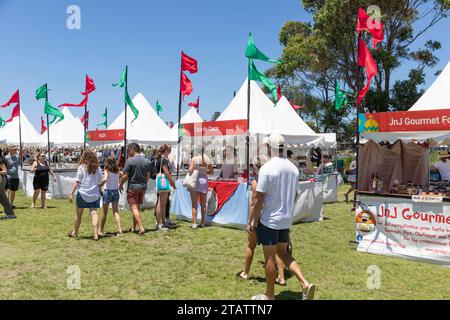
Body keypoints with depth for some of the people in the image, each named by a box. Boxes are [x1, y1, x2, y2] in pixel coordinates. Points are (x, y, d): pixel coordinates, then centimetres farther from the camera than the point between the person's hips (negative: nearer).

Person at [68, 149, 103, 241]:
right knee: (94, 212, -1)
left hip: (83, 193, -2)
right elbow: (99, 184, 9)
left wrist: (71, 193, -2)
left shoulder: (82, 167, -4)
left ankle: (75, 232, 27)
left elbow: (77, 182, -6)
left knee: (78, 213, 12)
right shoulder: (98, 168, 5)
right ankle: (95, 234, -9)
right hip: (94, 194, 2)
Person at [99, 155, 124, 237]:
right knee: (116, 211, 5)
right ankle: (120, 230, -6)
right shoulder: (117, 171, 2)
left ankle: (101, 231, 22)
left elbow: (105, 179, -25)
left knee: (105, 212, 9)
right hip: (116, 191, 3)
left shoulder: (107, 170, -10)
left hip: (108, 191, -3)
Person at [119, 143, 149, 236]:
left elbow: (125, 176, -12)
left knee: (134, 208, -3)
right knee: (138, 207, 16)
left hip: (133, 187, -6)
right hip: (143, 186, 6)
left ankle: (141, 228, -13)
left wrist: (121, 185, 4)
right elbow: (148, 176, 8)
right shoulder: (146, 161, 3)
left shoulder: (129, 161, -13)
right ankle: (134, 227, 26)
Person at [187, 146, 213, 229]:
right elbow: (212, 171, 9)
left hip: (195, 180, -3)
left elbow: (190, 170, -13)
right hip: (204, 180, 3)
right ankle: (202, 223, 17)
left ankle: (194, 223, -2)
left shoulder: (195, 158, -9)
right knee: (203, 204, 12)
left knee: (194, 204, 1)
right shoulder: (208, 159, 1)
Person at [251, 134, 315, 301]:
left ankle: (269, 295, 20)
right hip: (286, 219, 6)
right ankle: (305, 284, 7)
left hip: (269, 220, -6)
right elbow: (294, 195, 12)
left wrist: (255, 221, -6)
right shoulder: (293, 168, 4)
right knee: (283, 253, 20)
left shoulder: (267, 168, -17)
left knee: (269, 257, 6)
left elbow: (259, 198, -17)